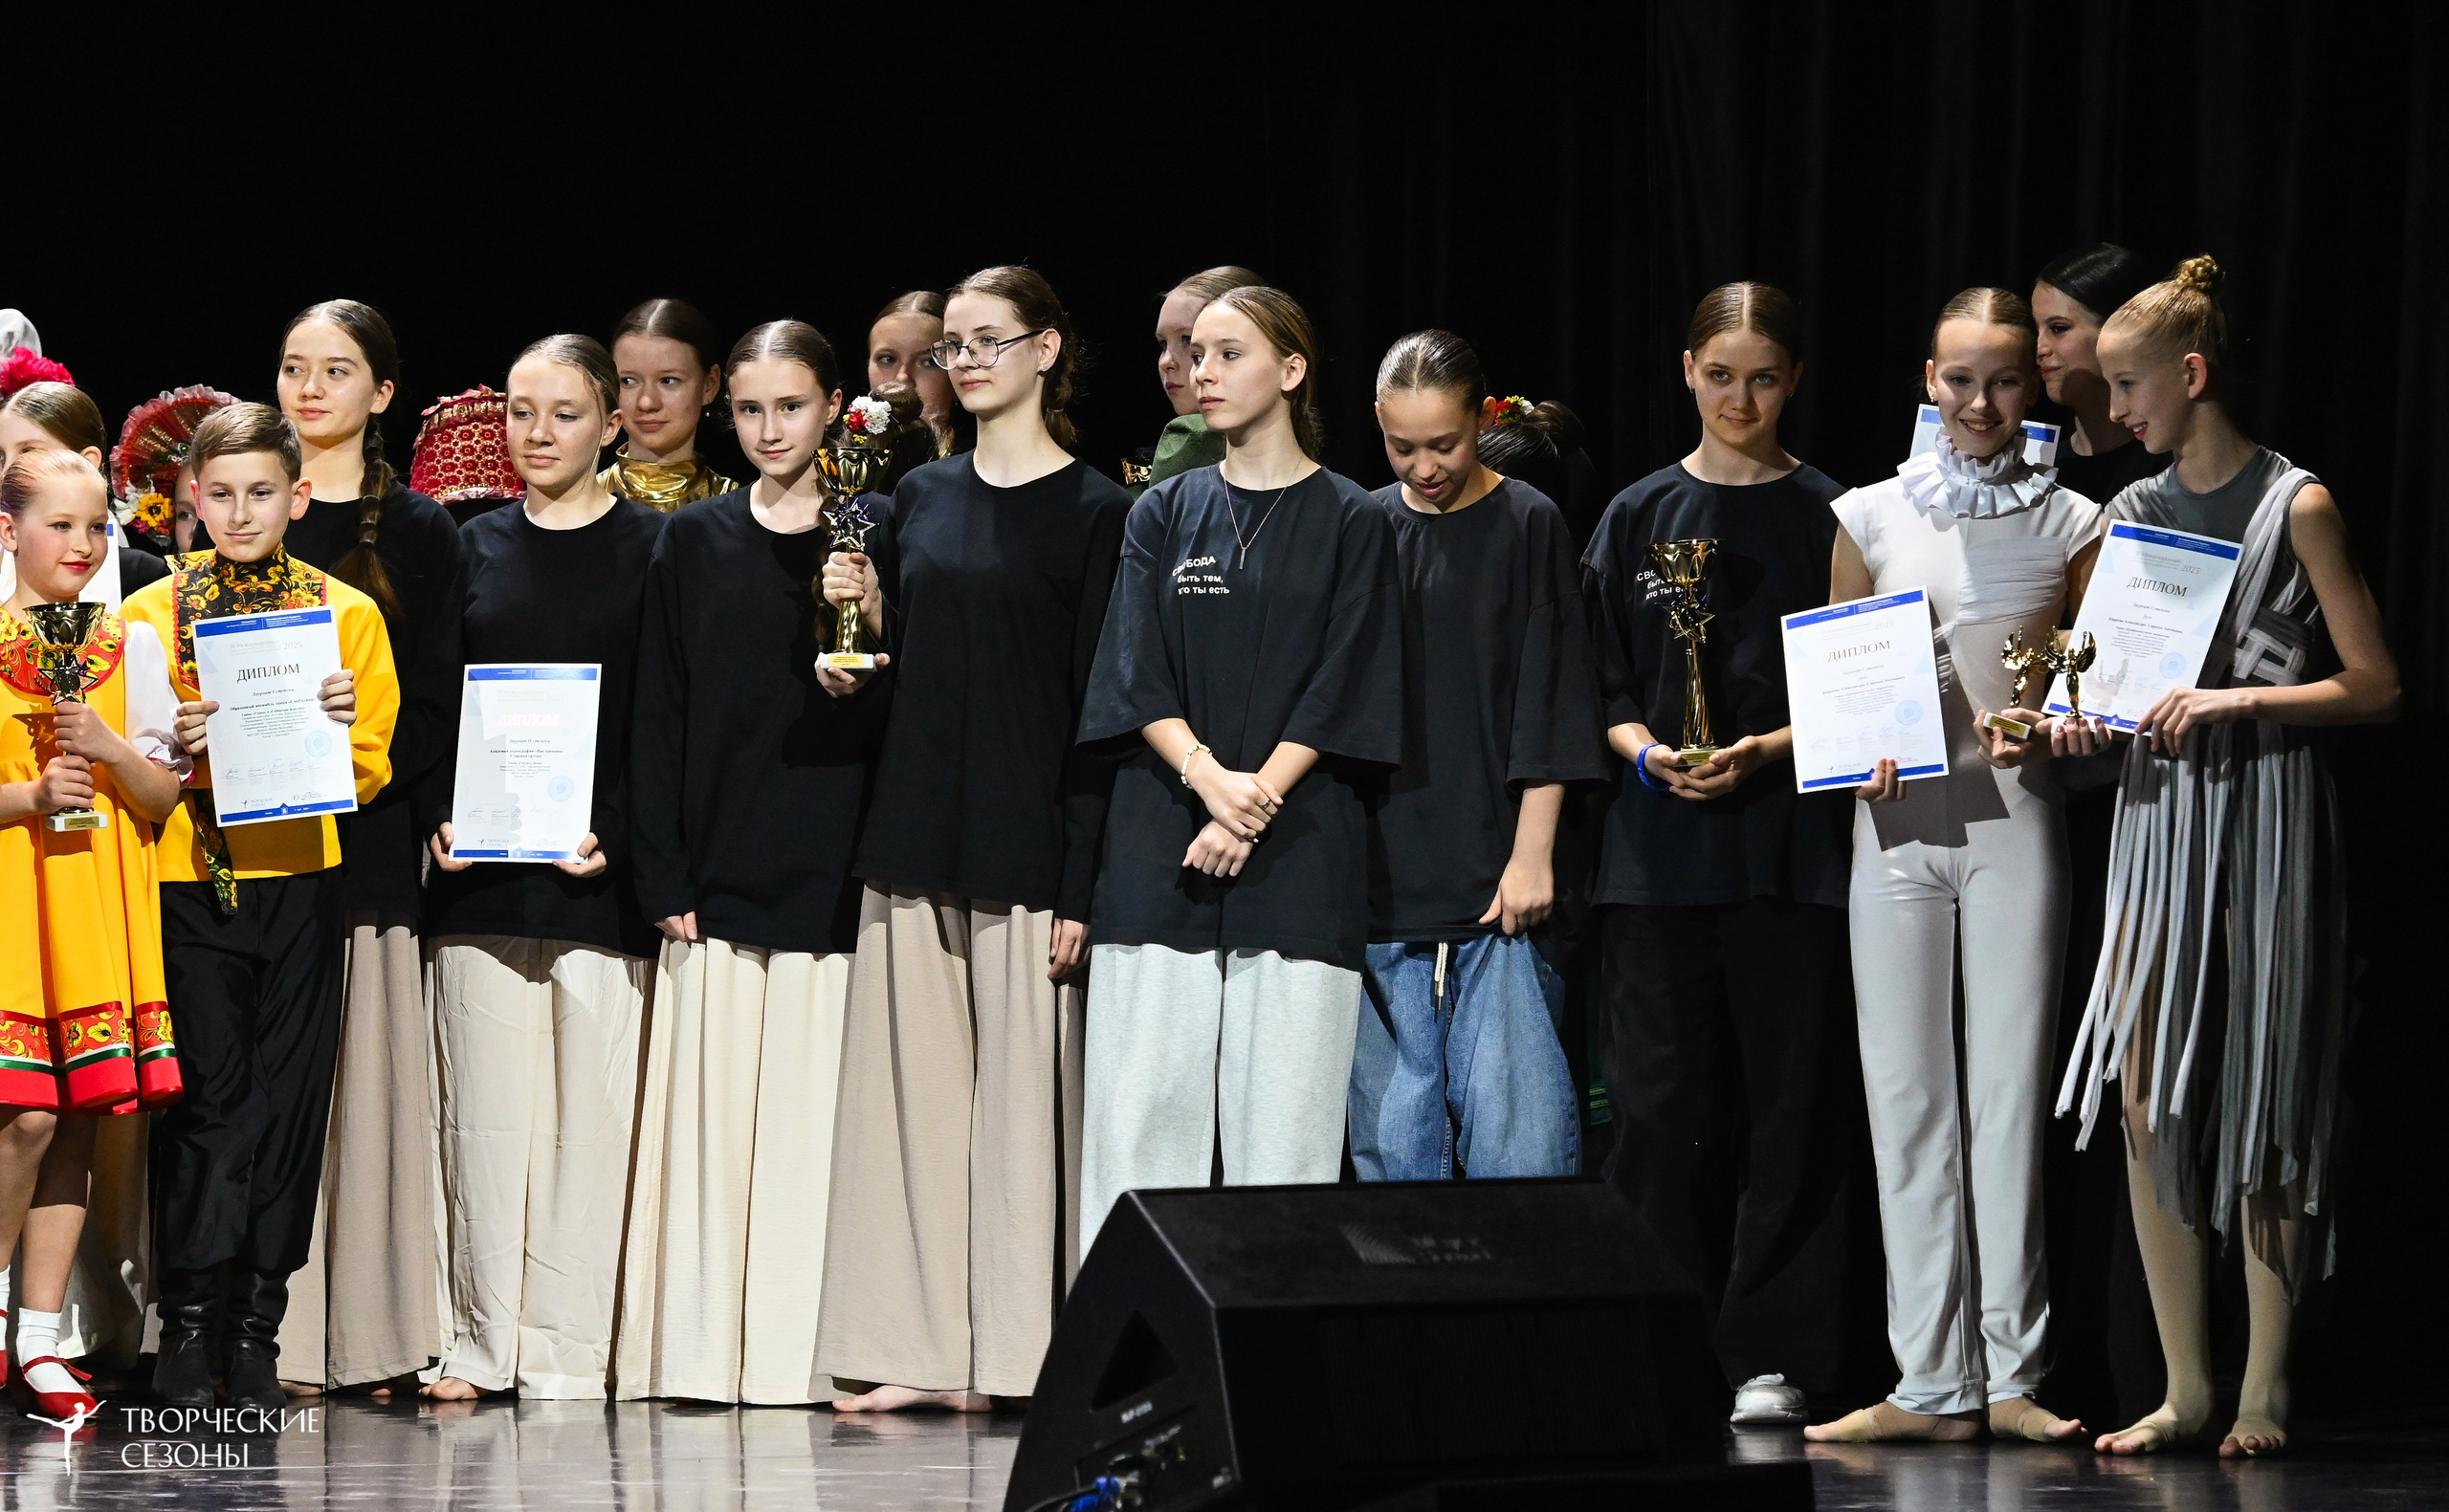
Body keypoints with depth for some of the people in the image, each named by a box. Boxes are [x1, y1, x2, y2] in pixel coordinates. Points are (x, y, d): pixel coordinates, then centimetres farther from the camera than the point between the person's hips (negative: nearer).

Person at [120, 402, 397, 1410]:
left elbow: (372, 767, 10)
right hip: (190, 883, -1)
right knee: (213, 1096, -6)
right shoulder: (150, 614, 6)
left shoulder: (347, 613, 8)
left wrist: (340, 726, -10)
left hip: (302, 881, 1)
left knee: (290, 1101, 1)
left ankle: (256, 1330, 7)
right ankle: (187, 1328, -1)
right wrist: (174, 750, -12)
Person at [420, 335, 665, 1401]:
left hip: (600, 873, -3)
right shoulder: (475, 548, 13)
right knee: (485, 1107, 2)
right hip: (481, 870, 3)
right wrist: (442, 816, -3)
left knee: (591, 1106, -3)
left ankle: (569, 1352, 1)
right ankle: (485, 1342, 7)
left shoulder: (652, 550, 4)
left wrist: (622, 835, -12)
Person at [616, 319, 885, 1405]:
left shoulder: (867, 541, 6)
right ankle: (703, 1350, 0)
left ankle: (804, 1355, 1)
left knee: (814, 1108, -3)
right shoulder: (694, 543, 9)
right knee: (710, 1105, -4)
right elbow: (659, 716, 6)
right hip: (718, 877, 1)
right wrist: (665, 880, -2)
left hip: (832, 873, -1)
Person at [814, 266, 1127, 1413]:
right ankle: (919, 1351, 9)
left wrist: (1081, 885, -12)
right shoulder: (921, 499, 13)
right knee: (913, 1088, 4)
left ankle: (1019, 1355, 2)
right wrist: (863, 617, -4)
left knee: (1021, 1090, -4)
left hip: (1026, 847, -5)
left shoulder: (1092, 511, -3)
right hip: (915, 842, 5)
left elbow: (1099, 705, -7)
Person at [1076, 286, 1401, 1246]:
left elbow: (1341, 691, -2)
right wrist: (1209, 779, -14)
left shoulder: (1349, 524, 5)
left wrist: (1257, 802, -14)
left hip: (1298, 851, -2)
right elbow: (1136, 676, 3)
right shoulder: (1164, 515, 12)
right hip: (1162, 844, 2)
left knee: (1283, 1113, -4)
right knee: (1141, 1104, -2)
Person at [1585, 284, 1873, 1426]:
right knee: (1662, 1106, 0)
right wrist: (1644, 751, -9)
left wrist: (1772, 751, -13)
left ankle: (1771, 1353, 3)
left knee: (1791, 1100, -3)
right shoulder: (1639, 517, 10)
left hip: (1792, 845, -2)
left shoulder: (1830, 516, 4)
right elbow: (1598, 684, 11)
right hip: (1661, 846, 2)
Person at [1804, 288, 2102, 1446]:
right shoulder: (1870, 517, 8)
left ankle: (2013, 1373, 2)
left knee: (2009, 1090, -3)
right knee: (1905, 1093, 1)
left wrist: (2047, 731, -11)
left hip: (2012, 819, -1)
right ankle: (1934, 1383, 4)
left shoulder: (2071, 527, 6)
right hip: (1897, 823, 1)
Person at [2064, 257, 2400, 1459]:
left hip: (2268, 816, -5)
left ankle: (2266, 1388, 5)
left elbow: (2375, 685, -6)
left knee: (2264, 1101, -2)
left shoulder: (2295, 506, -5)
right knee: (2146, 1097, -1)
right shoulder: (2135, 512, 12)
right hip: (2159, 808, 5)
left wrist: (2243, 698, -17)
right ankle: (2184, 1387, 5)